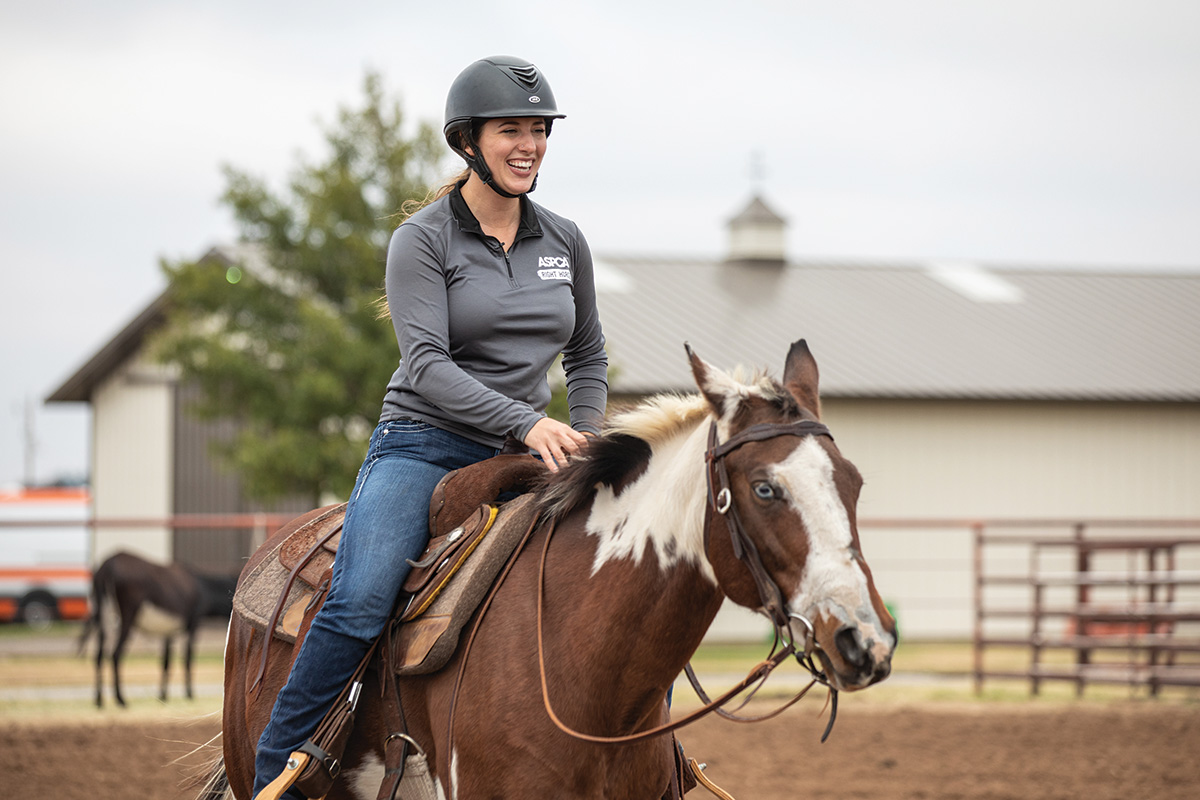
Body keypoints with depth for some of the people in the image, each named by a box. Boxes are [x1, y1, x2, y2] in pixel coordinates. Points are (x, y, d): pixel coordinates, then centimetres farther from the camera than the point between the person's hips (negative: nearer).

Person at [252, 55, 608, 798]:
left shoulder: (565, 241, 11)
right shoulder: (422, 240, -5)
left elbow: (588, 355, 23)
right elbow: (426, 363, -16)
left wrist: (582, 444, 7)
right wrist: (529, 423, -28)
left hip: (519, 458, 5)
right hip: (422, 448, -5)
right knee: (358, 605, -26)